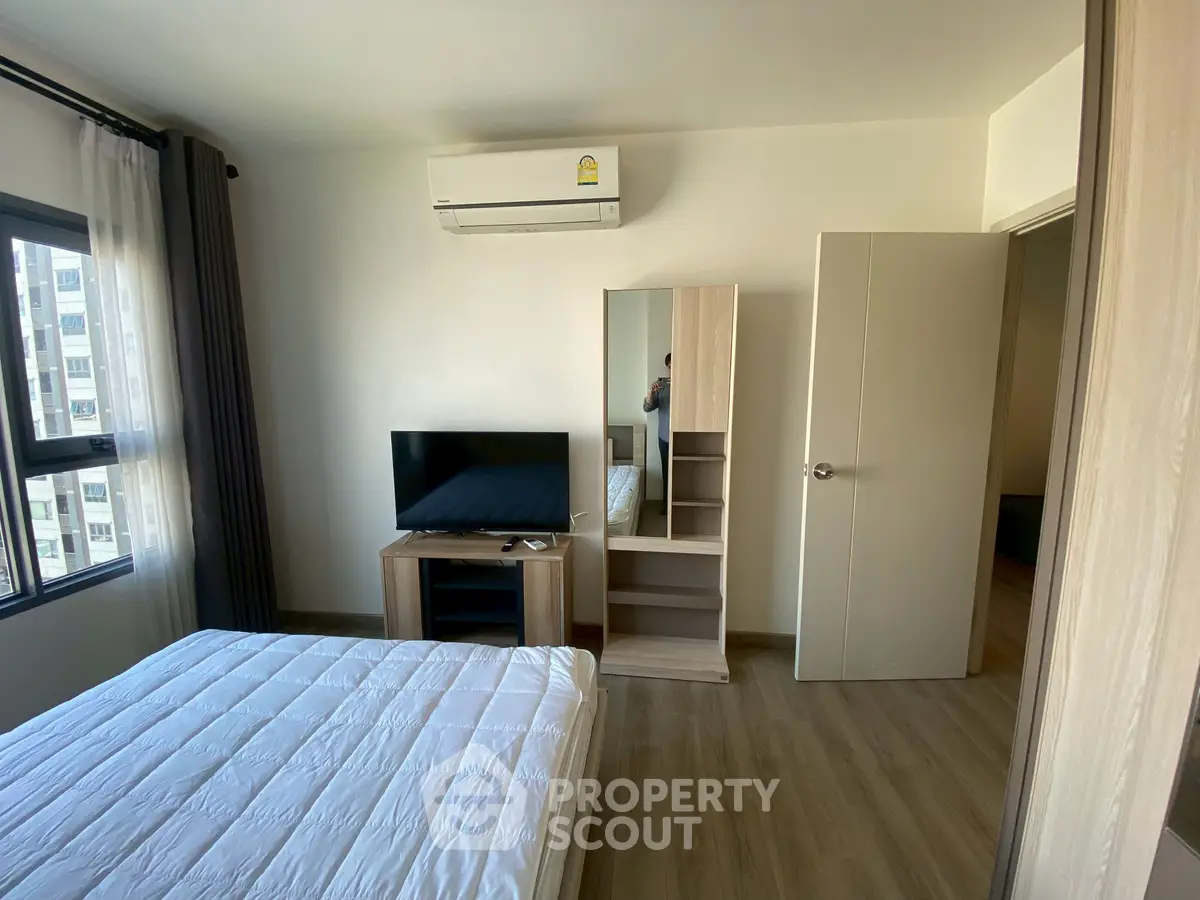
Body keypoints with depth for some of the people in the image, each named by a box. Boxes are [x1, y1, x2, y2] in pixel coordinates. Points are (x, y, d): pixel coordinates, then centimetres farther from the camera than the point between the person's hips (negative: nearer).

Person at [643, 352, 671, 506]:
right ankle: (666, 504, 23)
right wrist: (650, 392, -22)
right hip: (664, 437, 3)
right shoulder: (660, 385, 4)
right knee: (667, 473, 11)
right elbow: (646, 408, -4)